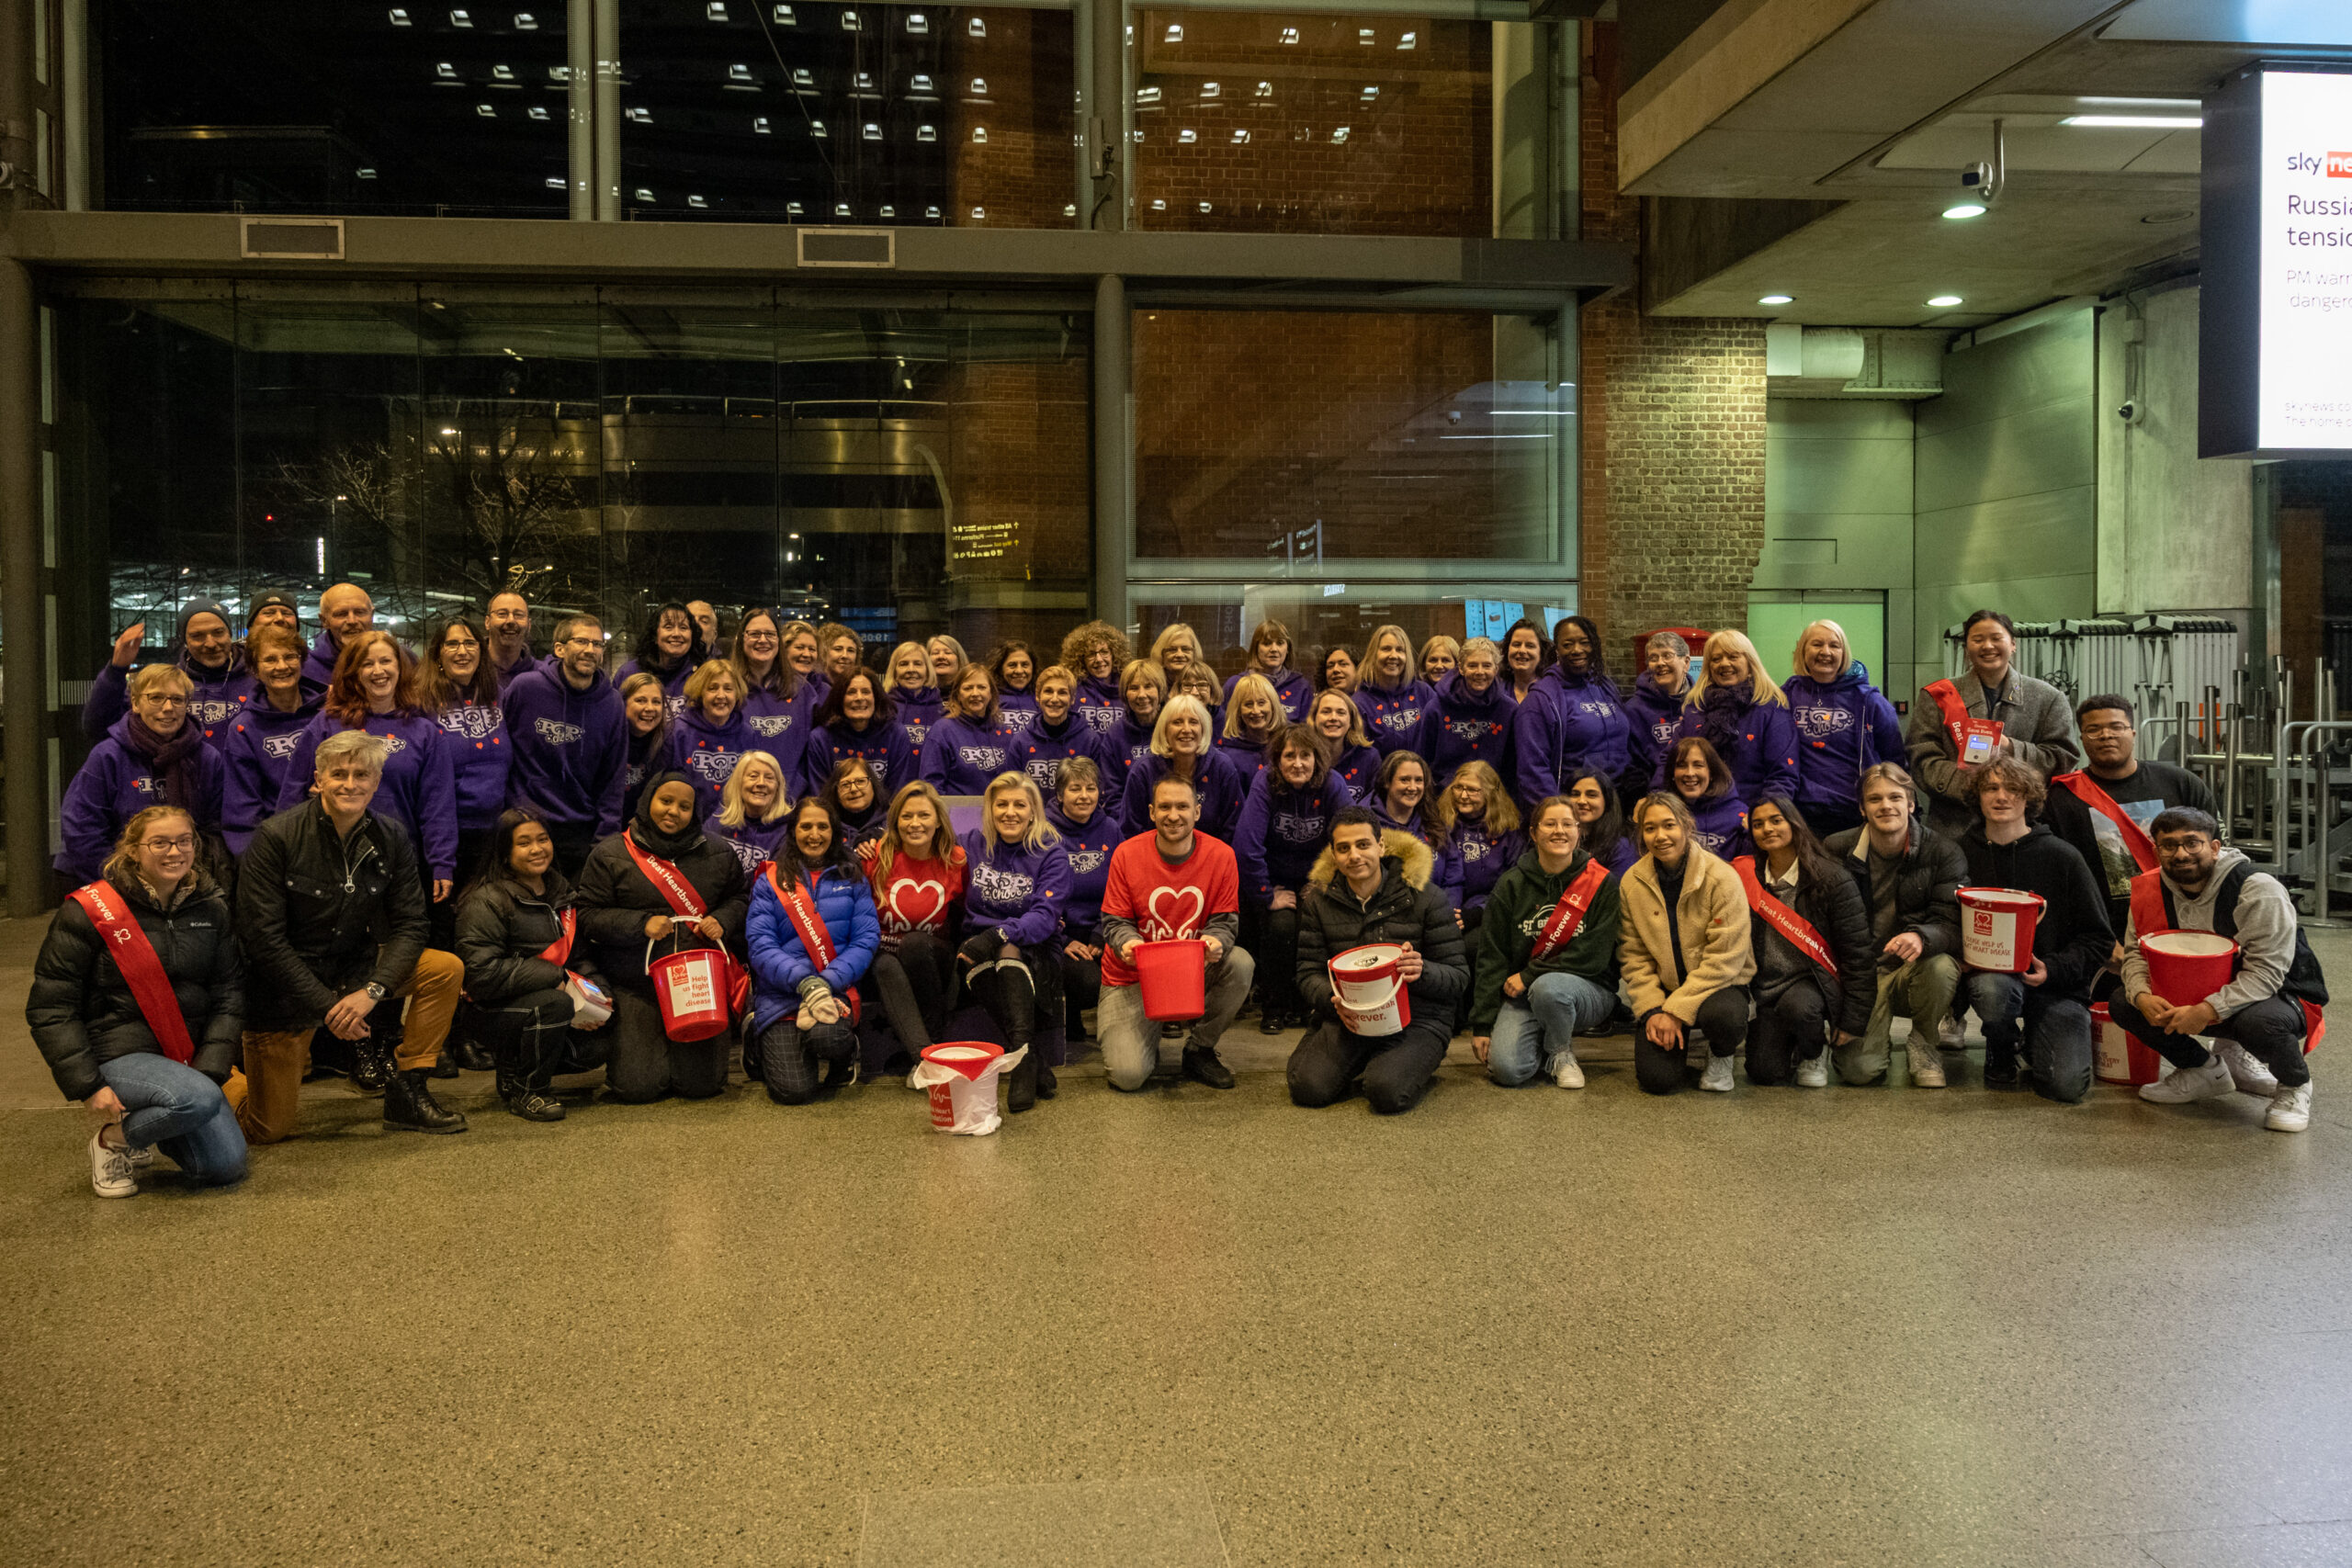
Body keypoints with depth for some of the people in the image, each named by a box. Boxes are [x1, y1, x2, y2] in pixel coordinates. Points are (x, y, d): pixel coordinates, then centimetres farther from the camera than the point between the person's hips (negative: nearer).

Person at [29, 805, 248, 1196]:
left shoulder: (210, 910, 4)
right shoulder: (89, 911, -9)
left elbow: (229, 995, 5)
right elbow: (49, 1008, -8)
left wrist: (210, 1069, -9)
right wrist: (89, 1086, -15)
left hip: (185, 1058, 5)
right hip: (116, 1055, -5)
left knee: (226, 1166, -7)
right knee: (199, 1100, -33)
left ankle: (143, 1119, 21)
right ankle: (112, 1137, -3)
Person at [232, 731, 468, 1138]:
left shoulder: (389, 838, -4)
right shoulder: (276, 837, -17)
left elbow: (410, 924, -4)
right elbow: (263, 937, -18)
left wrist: (373, 990, -20)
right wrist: (327, 1005, -22)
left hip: (355, 970, 4)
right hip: (284, 989, -4)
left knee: (446, 969, -17)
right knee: (268, 1129, -3)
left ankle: (406, 1095, -7)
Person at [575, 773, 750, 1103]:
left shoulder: (716, 854, 8)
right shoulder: (611, 855, 0)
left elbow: (739, 897, 18)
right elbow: (589, 916, -2)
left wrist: (722, 920, -4)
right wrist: (641, 925, -16)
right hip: (636, 986, -2)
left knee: (702, 1084, -5)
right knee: (636, 1087, -9)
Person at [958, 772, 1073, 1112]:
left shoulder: (1051, 854, 1)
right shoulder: (973, 844, 12)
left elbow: (1045, 916, -12)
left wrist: (1001, 934, -29)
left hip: (1033, 952, -2)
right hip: (977, 950, 2)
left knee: (1008, 952, -36)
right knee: (983, 965, -33)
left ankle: (1023, 1056, -43)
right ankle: (1036, 1065, -38)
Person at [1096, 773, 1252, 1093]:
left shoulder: (1220, 856, -7)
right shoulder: (1127, 854, -9)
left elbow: (1225, 920, -3)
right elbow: (1115, 921, -4)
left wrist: (1216, 941, -27)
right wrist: (1127, 942, -27)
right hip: (1133, 979, -2)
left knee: (1241, 963, -30)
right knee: (1128, 1076, -21)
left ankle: (1199, 1049, -4)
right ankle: (1142, 1041, 21)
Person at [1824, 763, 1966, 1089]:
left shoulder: (1944, 853, -5)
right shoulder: (1837, 851, -2)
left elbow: (1952, 924, -15)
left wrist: (1921, 937, -38)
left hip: (1916, 971, 1)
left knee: (1941, 967, -37)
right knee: (1859, 1069, -21)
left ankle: (1926, 1044, -5)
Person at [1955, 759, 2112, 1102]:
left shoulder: (2060, 856, -1)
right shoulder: (1963, 854, 1)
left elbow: (2099, 938, 2)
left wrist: (2052, 968, -14)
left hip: (2057, 983, 0)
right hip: (1990, 973, 0)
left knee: (2068, 1086, -20)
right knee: (1993, 991, -39)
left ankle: (2034, 1043, 18)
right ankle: (2001, 1054, -1)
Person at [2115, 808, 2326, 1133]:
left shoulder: (2259, 892, -24)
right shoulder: (2150, 890, -7)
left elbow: (2266, 972, -28)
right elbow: (2134, 952, -3)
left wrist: (2209, 1010, -39)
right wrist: (2143, 996, -26)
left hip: (2275, 995, -5)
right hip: (2195, 999, 6)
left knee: (2259, 1022, -41)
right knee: (2121, 1004, -12)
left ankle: (2295, 1085, -3)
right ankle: (2204, 1070, 11)